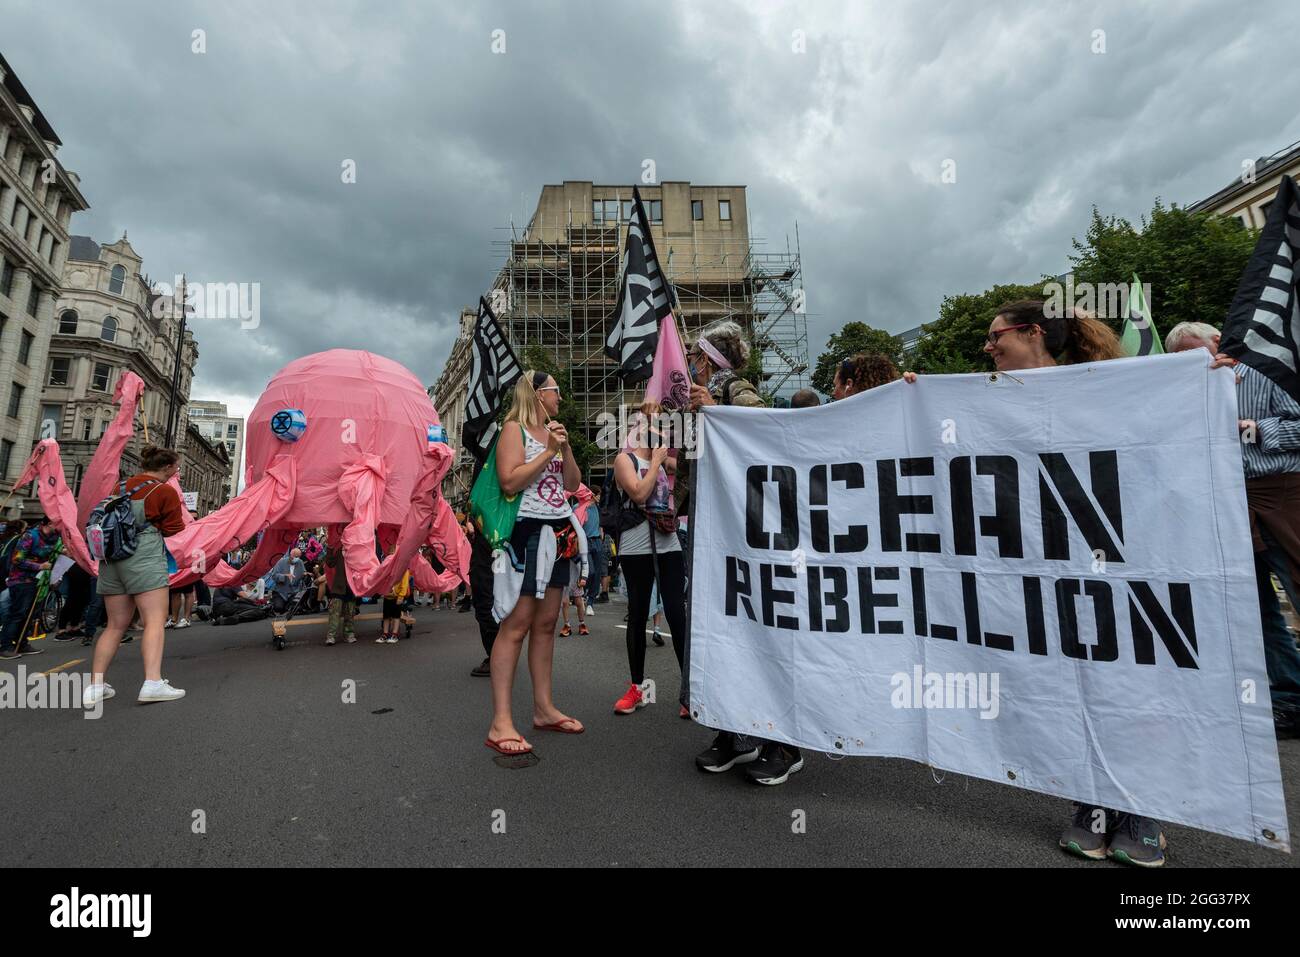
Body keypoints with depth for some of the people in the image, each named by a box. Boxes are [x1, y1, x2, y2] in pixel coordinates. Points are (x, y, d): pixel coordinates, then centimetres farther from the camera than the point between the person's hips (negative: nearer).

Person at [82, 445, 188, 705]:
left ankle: (95, 686, 10)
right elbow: (174, 530, -2)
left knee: (116, 625, 13)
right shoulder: (166, 491, -4)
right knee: (155, 621, -12)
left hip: (111, 558, 7)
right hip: (145, 557, -7)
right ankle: (152, 683, -24)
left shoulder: (121, 487, 15)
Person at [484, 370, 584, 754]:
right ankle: (501, 723, -3)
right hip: (527, 531, -8)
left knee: (546, 623, 10)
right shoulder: (514, 429, -4)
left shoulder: (554, 431, 17)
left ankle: (543, 708, 19)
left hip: (558, 531, 8)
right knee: (516, 625, -8)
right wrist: (548, 451, -14)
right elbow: (509, 482, -17)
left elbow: (573, 484, 14)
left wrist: (566, 448, 2)